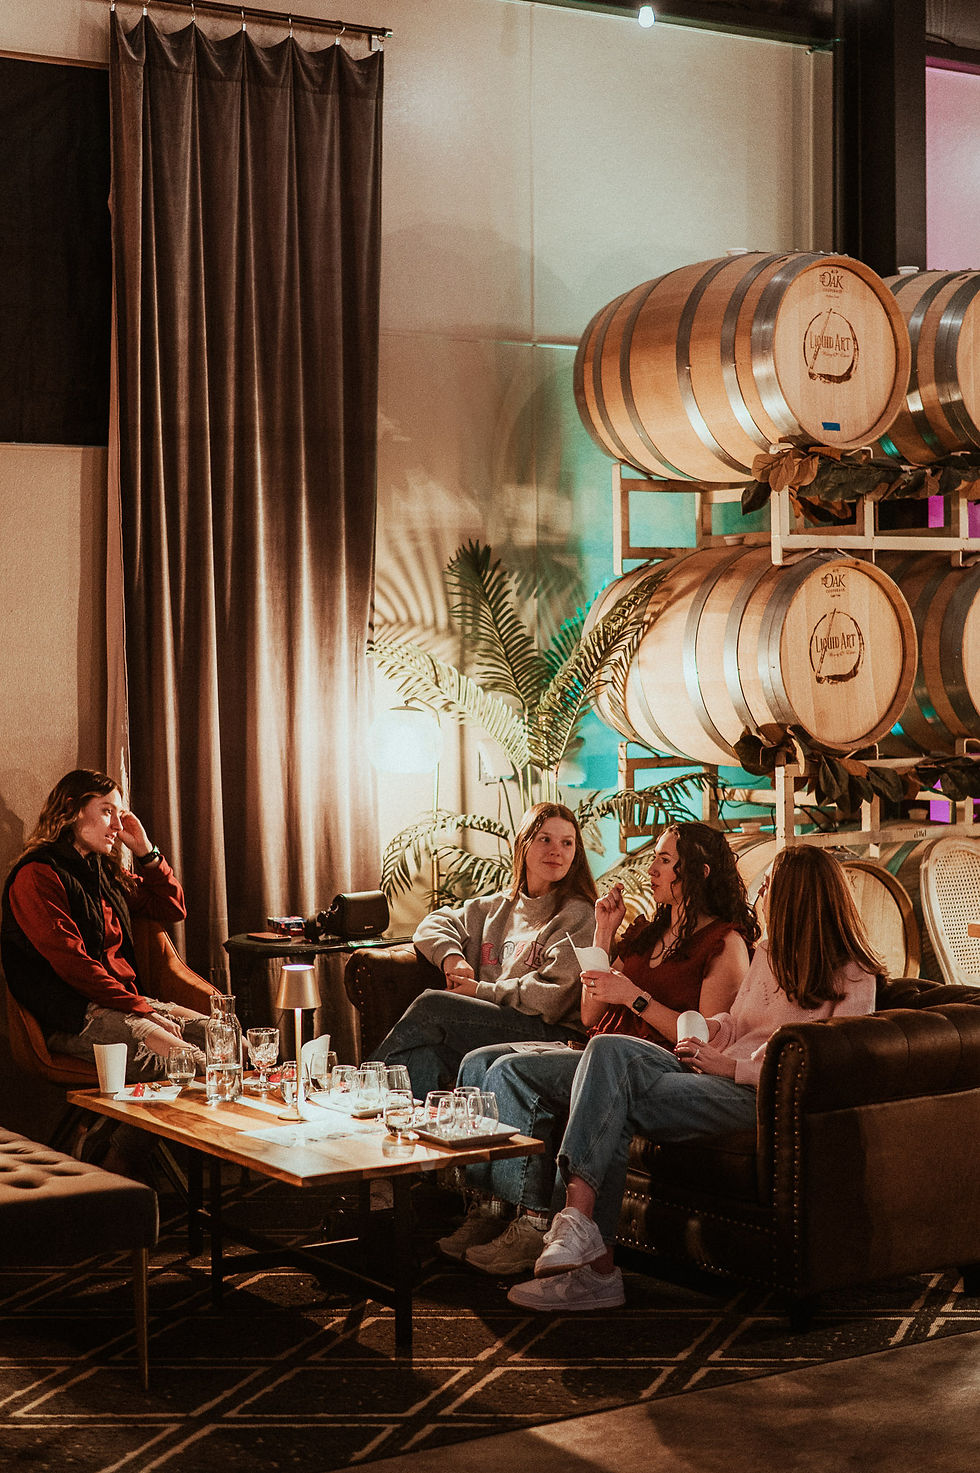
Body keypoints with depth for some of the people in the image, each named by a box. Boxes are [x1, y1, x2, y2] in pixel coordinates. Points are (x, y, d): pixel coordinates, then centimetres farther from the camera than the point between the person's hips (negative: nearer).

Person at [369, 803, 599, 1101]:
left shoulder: (577, 916, 3)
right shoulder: (499, 906, 23)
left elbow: (552, 997, -6)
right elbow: (435, 923, 30)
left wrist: (480, 991, -4)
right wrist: (451, 957, 6)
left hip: (551, 1033, -5)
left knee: (431, 1004, -23)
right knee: (423, 1057, -32)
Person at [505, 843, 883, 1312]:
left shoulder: (854, 977, -2)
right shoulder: (769, 953, 23)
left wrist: (733, 1066, -16)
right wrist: (704, 1030, 1)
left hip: (763, 1097, -7)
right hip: (718, 1077, 7)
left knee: (614, 1103, -25)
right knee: (609, 1049, -22)